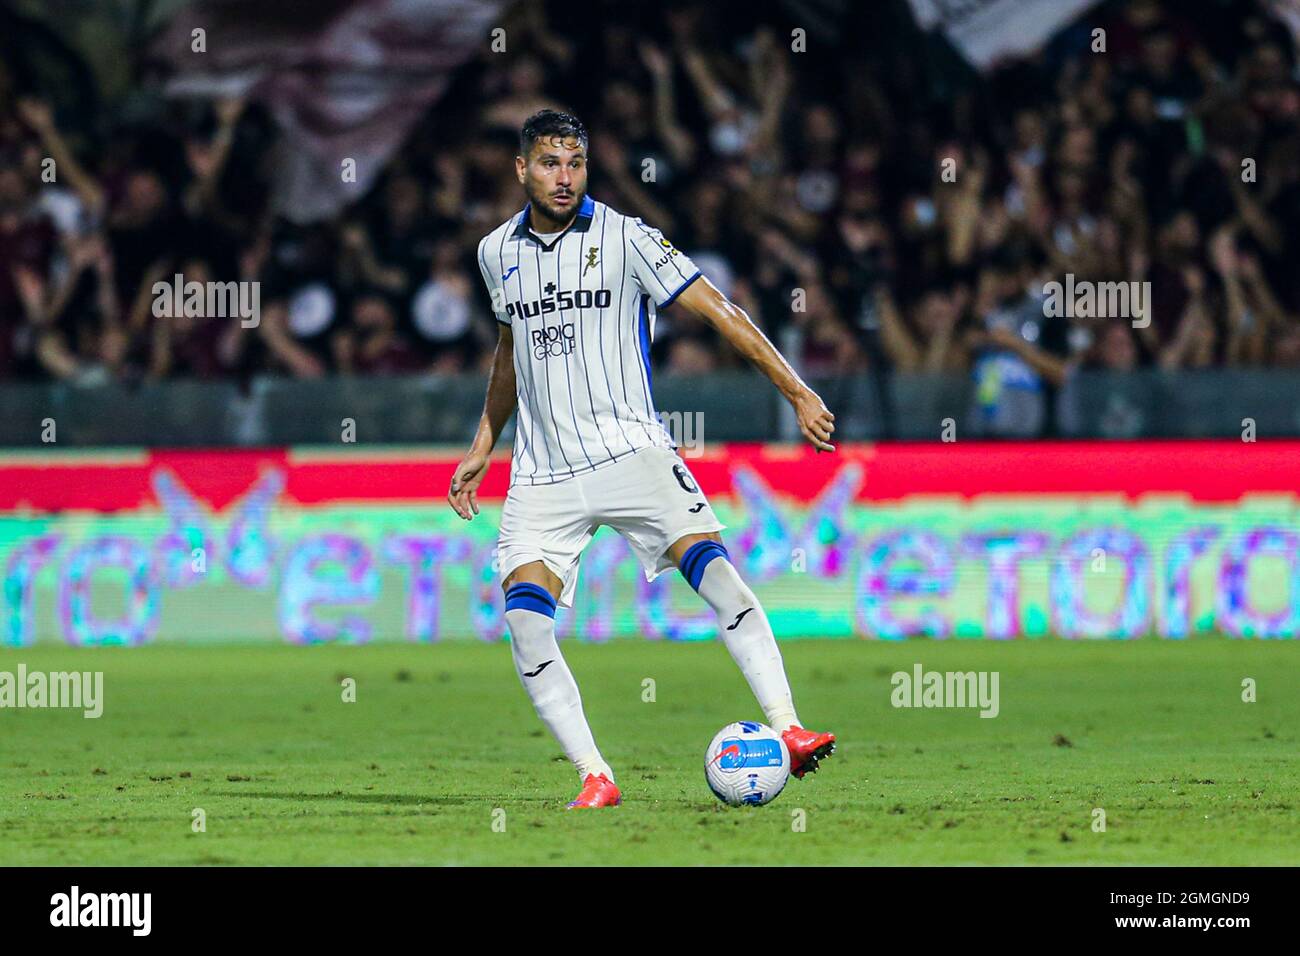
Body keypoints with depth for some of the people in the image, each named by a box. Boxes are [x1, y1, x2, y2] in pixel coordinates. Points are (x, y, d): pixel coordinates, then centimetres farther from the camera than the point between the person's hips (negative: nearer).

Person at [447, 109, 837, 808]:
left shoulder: (625, 239, -4)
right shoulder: (497, 252, 10)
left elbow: (717, 311, -4)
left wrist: (799, 394, -8)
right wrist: (481, 448, 27)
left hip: (631, 453, -3)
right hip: (541, 476, 3)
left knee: (711, 567, -24)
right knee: (524, 617, -16)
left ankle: (787, 731, -28)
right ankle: (595, 778, -10)